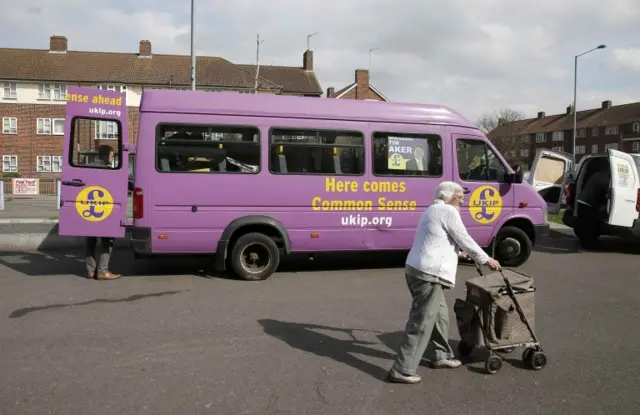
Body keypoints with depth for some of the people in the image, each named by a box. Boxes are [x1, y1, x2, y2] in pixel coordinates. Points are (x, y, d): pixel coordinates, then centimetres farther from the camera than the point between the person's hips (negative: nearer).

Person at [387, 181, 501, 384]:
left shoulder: (433, 210, 24)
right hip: (428, 274, -10)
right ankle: (401, 370, -6)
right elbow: (465, 240, -7)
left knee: (439, 314, 21)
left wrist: (458, 253, 42)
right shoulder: (448, 211, -7)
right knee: (421, 323, -8)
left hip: (417, 270, 11)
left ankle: (442, 356, 33)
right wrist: (486, 259, 5)